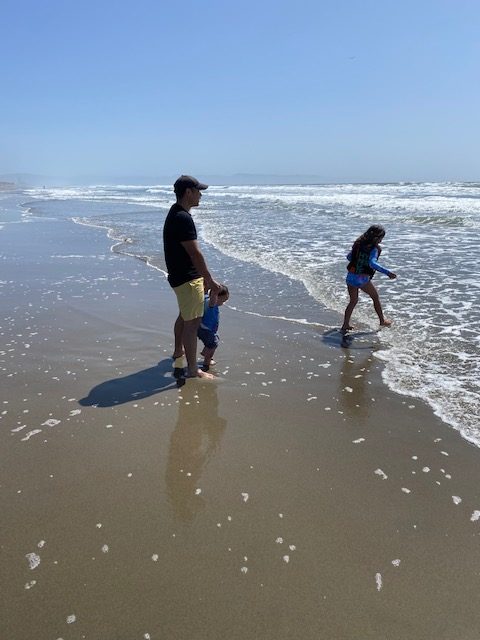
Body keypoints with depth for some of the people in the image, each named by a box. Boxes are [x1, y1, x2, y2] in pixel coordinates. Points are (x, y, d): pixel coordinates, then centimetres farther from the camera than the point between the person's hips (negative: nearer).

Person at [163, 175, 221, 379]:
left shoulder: (176, 213, 11)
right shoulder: (183, 218, -22)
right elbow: (195, 253, -24)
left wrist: (203, 277, 20)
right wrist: (210, 280, -18)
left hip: (180, 276, 11)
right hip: (187, 278, -11)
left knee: (184, 315, 27)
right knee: (192, 322, -6)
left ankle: (178, 351, 47)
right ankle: (193, 370, 0)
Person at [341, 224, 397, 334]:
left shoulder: (358, 244, 6)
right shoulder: (374, 248, -13)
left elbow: (348, 257, 16)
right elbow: (372, 263, -30)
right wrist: (387, 272, -34)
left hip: (351, 277, 5)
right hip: (363, 279, -5)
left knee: (353, 301, 20)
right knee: (376, 297, 19)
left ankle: (345, 325, 17)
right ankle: (382, 321, 32)